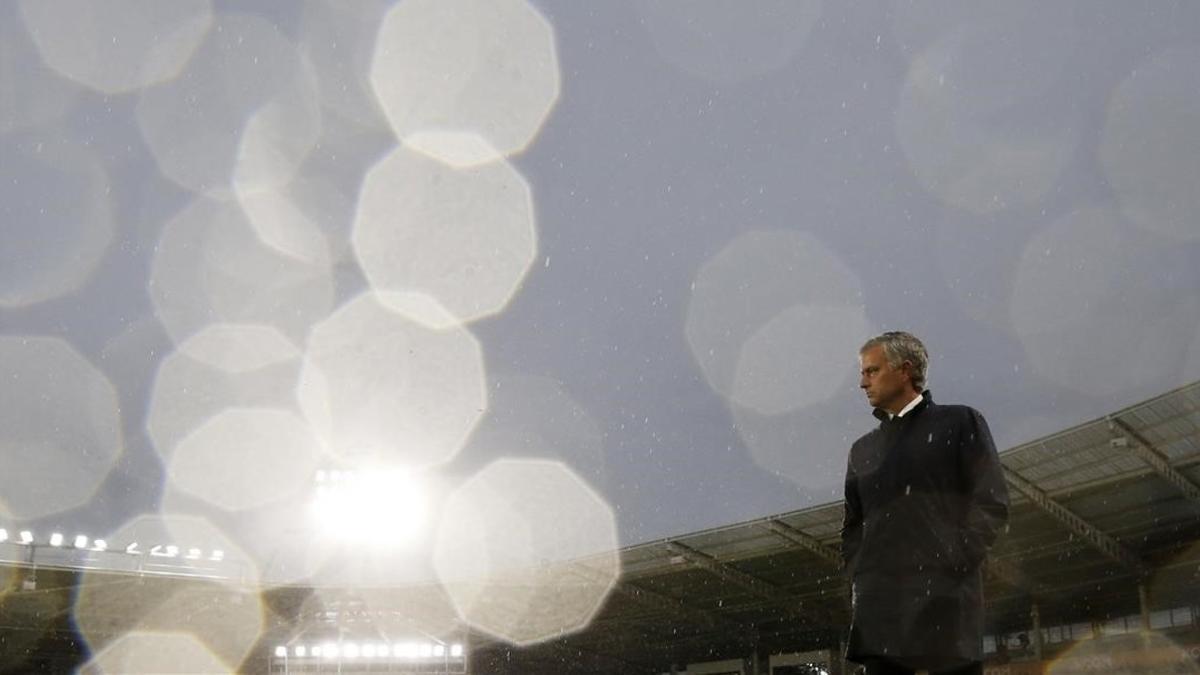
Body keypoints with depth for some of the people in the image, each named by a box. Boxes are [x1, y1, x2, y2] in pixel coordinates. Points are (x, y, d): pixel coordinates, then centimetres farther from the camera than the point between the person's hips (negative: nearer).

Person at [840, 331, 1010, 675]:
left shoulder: (961, 423, 10)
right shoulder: (863, 450, 22)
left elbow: (992, 503, 1)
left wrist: (951, 566, -9)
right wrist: (860, 579, 5)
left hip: (945, 597, -4)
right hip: (880, 605, 4)